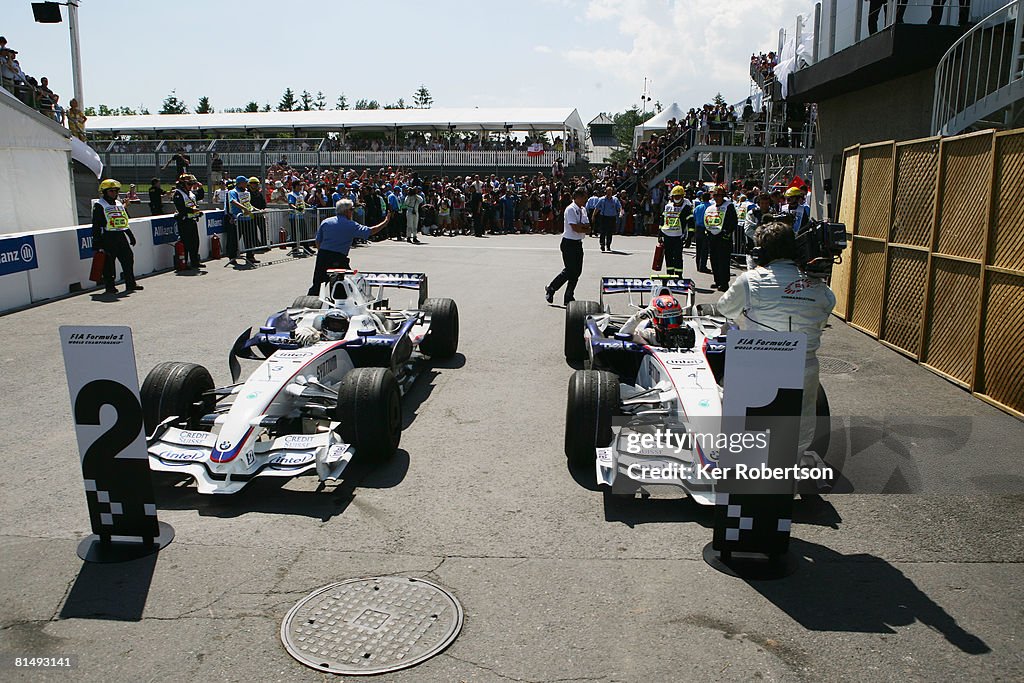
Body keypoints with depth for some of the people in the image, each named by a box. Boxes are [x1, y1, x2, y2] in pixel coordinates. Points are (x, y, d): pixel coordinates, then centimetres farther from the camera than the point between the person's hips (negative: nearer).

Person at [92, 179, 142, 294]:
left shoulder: (119, 204, 18)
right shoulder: (99, 205, -4)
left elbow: (125, 222, 26)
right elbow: (96, 225, -7)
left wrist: (130, 235, 25)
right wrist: (96, 242, -12)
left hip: (121, 236, 7)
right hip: (107, 237, -7)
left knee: (128, 258, 5)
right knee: (108, 263, -2)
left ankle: (131, 284, 12)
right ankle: (109, 286, 4)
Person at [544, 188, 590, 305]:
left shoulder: (583, 210, 12)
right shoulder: (570, 209, -14)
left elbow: (588, 225, 5)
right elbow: (575, 228, -21)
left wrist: (580, 226, -14)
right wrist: (586, 229, -6)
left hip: (578, 243, 8)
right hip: (569, 243, -8)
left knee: (577, 271, 6)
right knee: (569, 270, -7)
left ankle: (569, 298, 14)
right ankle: (551, 289, 12)